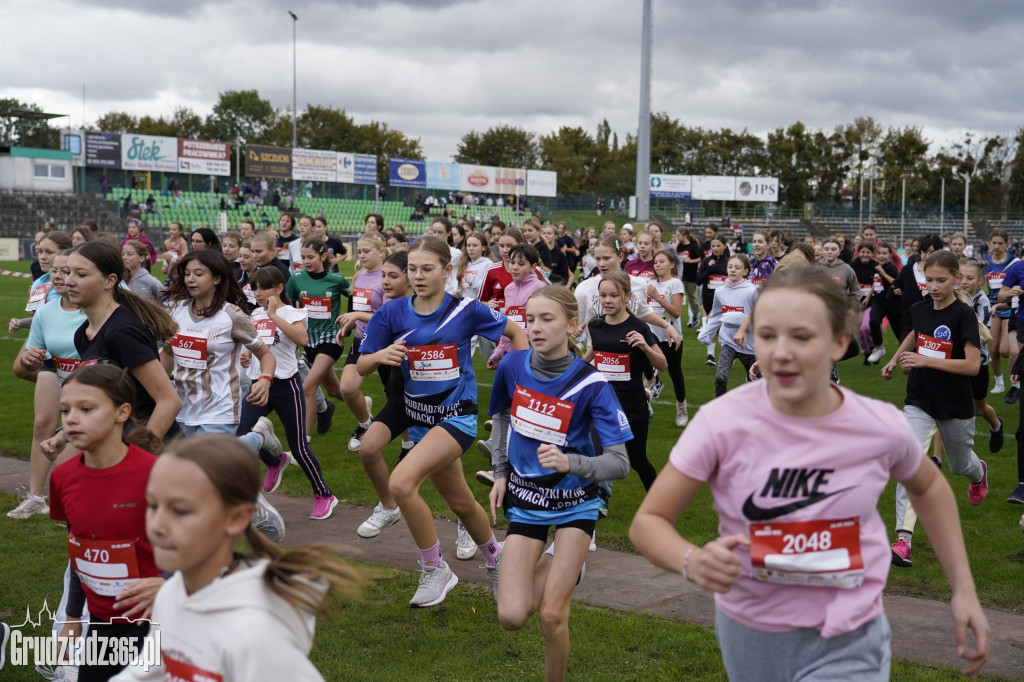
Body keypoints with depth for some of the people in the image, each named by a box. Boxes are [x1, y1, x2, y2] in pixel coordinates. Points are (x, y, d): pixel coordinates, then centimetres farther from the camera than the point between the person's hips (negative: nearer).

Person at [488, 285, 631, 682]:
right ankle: (553, 564, 23)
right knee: (512, 617, -8)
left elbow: (619, 463, -21)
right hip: (525, 502, 3)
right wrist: (500, 474, 6)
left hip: (574, 503, -3)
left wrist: (570, 462, -38)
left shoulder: (591, 385, -20)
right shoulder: (513, 366, -9)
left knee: (552, 615, -8)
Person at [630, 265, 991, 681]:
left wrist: (964, 590, 6)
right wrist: (692, 562, -34)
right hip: (747, 634, 1)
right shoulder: (722, 423, -20)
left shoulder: (881, 426, -14)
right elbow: (647, 521, -13)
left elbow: (928, 488, 10)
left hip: (845, 646, 0)